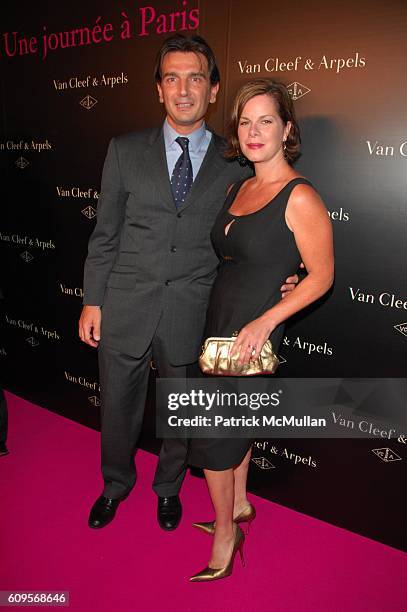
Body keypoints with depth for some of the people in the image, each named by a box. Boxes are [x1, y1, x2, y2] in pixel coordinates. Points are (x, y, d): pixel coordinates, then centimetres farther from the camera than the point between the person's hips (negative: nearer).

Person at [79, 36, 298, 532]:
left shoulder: (234, 163, 1)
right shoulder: (125, 151, 2)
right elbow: (105, 234, 3)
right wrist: (92, 300, 1)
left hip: (191, 315, 0)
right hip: (125, 309, 1)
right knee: (117, 407, 18)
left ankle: (168, 487, 46)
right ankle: (116, 483, 47)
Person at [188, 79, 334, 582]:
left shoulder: (300, 197, -15)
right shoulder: (237, 188, 8)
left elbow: (322, 276, -13)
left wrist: (265, 321, -21)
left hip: (252, 332, -7)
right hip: (219, 321, 7)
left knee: (211, 432, 1)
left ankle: (225, 532, 25)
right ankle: (239, 504, 42)